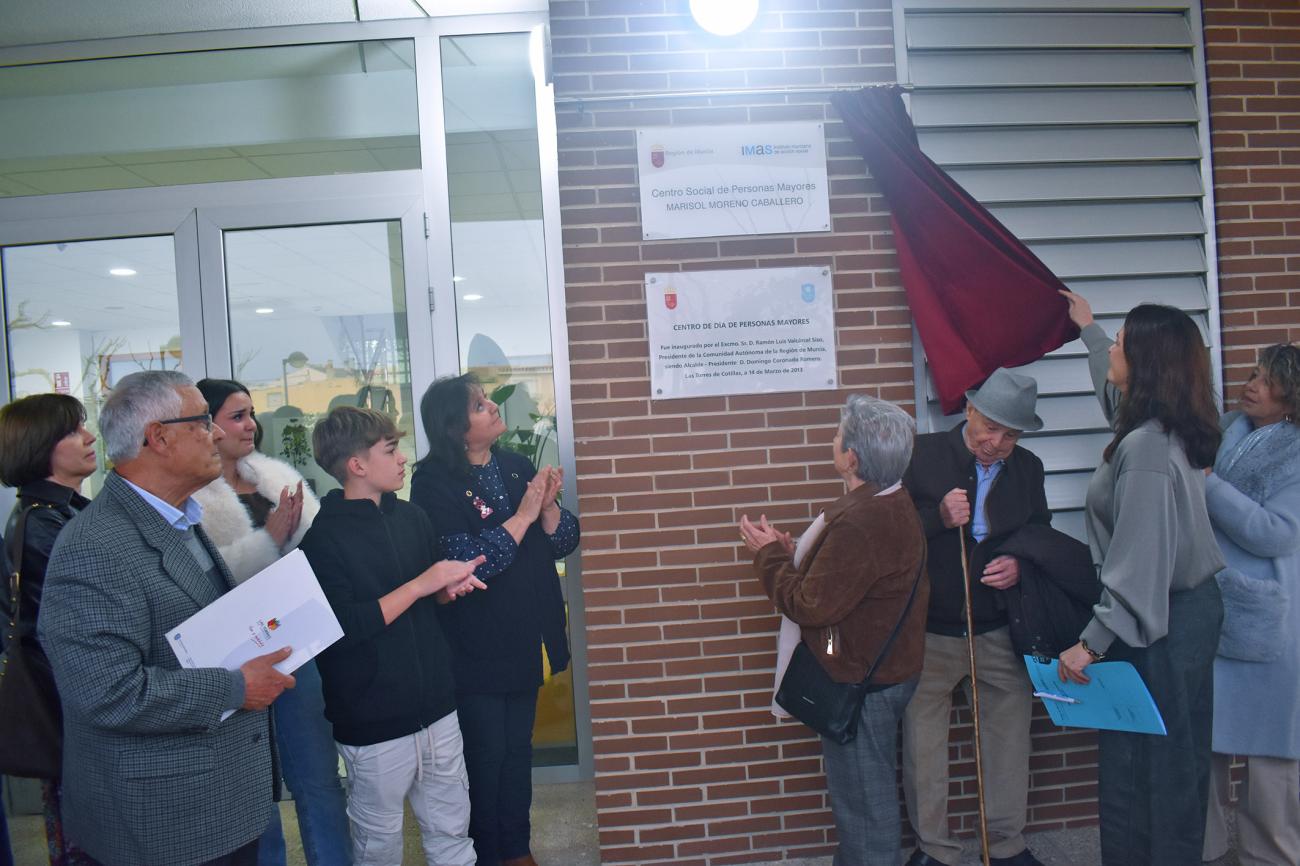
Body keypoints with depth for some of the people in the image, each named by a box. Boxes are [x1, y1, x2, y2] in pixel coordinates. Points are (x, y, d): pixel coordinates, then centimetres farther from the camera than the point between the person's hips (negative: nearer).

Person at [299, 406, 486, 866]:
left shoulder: (411, 516, 6)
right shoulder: (321, 535, -13)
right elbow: (340, 628, -22)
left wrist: (452, 585, -3)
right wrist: (420, 585, -21)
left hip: (436, 707, 6)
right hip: (373, 723, -5)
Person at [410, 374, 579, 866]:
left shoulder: (517, 466, 2)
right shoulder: (434, 483, -15)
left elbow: (563, 542, 3)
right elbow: (468, 562, -24)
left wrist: (549, 506, -16)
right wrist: (523, 515, -23)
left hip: (525, 640, 6)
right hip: (474, 647, -5)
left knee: (518, 748, 18)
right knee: (485, 755, 9)